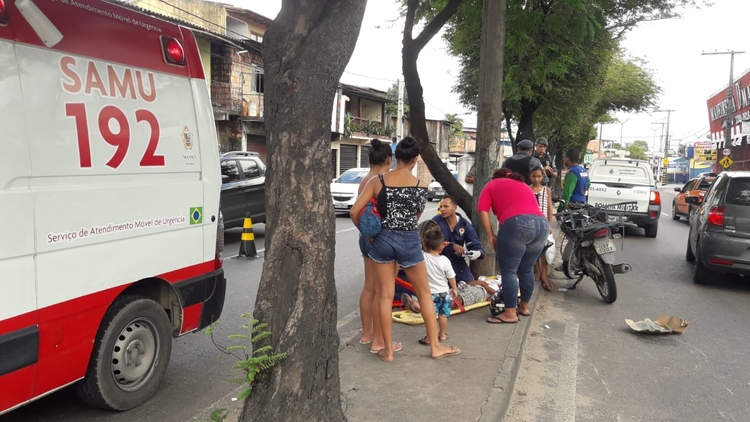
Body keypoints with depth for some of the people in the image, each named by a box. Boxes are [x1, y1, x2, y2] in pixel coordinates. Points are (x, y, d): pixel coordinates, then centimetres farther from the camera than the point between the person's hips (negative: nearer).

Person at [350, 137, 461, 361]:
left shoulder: (377, 181, -4)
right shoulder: (420, 186, -6)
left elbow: (354, 212, -6)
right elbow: (417, 217, 1)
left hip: (383, 239, 1)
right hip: (409, 241, -1)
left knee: (385, 296, 9)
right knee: (425, 293, 14)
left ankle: (388, 350, 17)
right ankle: (435, 346, 23)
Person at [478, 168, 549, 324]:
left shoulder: (492, 185, 21)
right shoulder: (525, 186, 36)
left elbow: (483, 211, 6)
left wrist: (491, 236, 7)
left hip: (517, 224, -6)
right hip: (542, 224, 6)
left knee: (508, 271, 3)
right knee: (526, 270, 20)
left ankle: (510, 313, 5)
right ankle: (524, 306, 31)